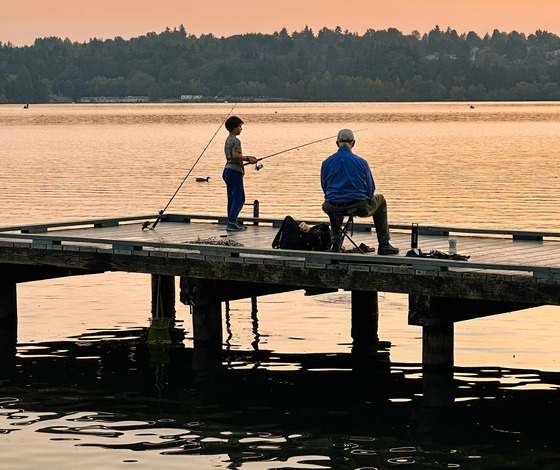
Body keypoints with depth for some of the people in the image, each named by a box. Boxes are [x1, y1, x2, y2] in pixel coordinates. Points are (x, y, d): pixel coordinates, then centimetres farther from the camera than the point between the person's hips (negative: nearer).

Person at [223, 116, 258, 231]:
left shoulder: (228, 140, 16)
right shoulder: (236, 140, -14)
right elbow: (235, 155, -26)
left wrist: (247, 158, 18)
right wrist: (248, 159, -16)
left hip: (228, 170, 10)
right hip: (235, 171, -10)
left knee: (232, 198, 12)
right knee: (239, 199, -7)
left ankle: (232, 222, 13)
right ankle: (231, 223, -12)